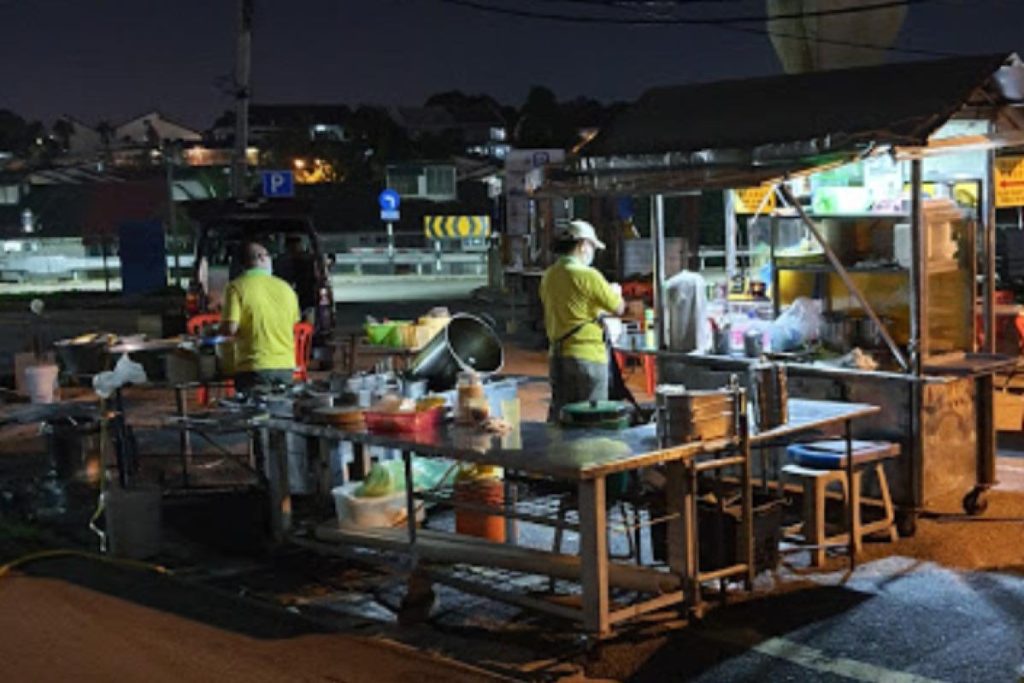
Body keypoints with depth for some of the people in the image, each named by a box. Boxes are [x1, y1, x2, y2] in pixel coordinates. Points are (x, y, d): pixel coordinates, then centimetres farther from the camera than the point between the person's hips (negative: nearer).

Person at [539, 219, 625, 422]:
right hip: (588, 356, -7)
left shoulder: (549, 276, 7)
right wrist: (615, 292, 16)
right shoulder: (588, 276, -14)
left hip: (557, 356, 7)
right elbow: (618, 308, -7)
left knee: (558, 415, 10)